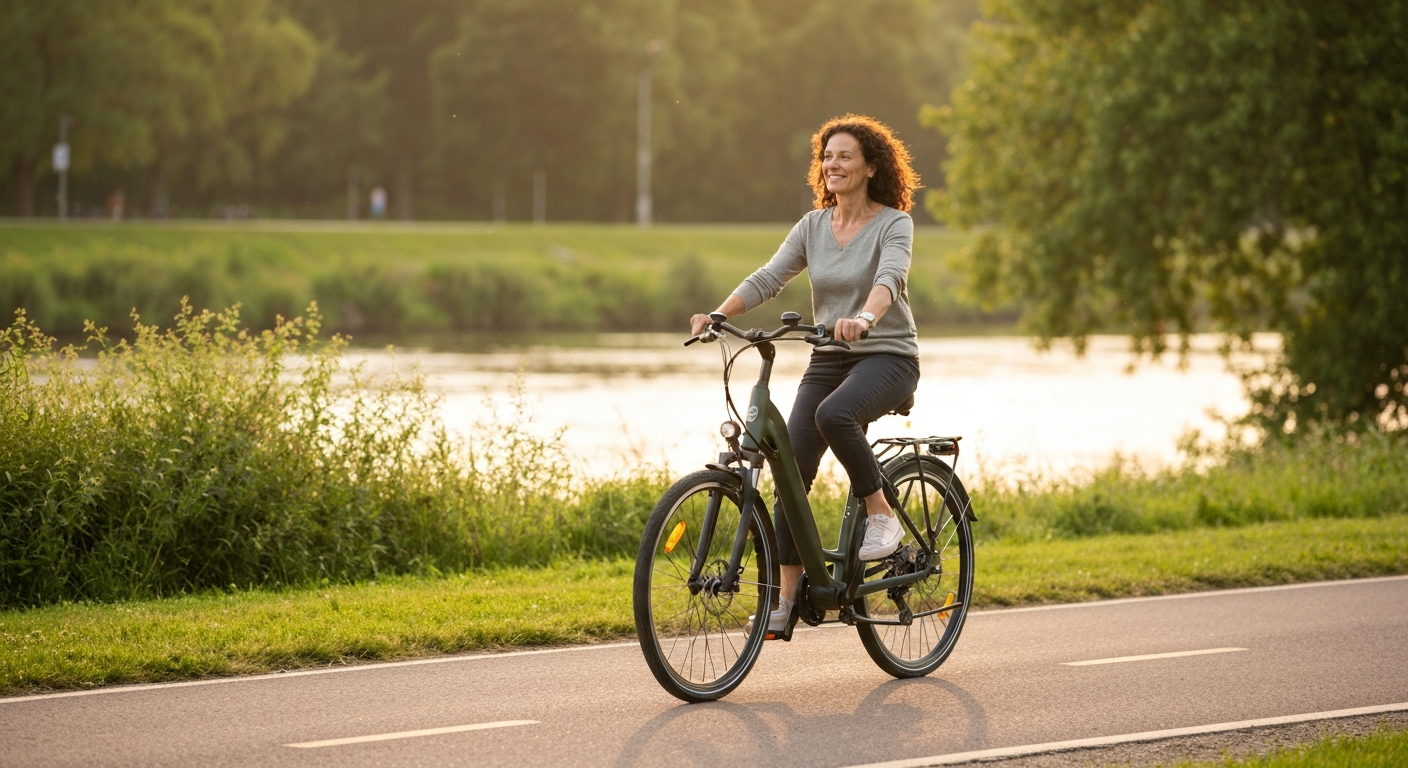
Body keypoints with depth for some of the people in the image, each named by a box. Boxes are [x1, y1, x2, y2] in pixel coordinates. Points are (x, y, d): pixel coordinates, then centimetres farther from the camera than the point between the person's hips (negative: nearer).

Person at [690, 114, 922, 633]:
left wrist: (864, 317, -48)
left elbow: (889, 276, -27)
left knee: (833, 414, -36)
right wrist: (717, 315, -20)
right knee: (792, 470, -5)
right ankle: (787, 597, 2)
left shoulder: (893, 224, -7)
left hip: (887, 355, -5)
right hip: (828, 358, 5)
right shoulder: (813, 226, 7)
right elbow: (768, 278, -2)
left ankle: (881, 515, -16)